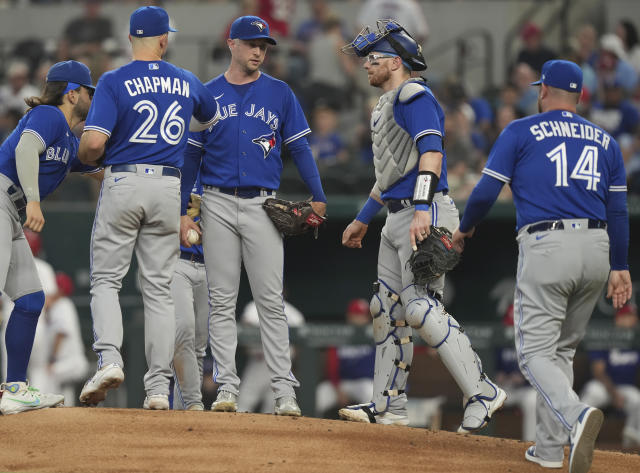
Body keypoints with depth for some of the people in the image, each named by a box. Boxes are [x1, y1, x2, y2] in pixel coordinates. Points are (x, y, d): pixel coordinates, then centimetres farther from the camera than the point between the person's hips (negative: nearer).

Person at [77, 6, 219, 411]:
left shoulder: (115, 82, -6)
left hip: (122, 183, -3)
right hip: (168, 188, 3)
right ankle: (159, 387, 3)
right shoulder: (188, 83, 7)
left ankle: (109, 359, -17)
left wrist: (87, 157, 7)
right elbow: (211, 119, 29)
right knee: (159, 288, 6)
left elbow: (93, 142, -16)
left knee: (106, 279, 6)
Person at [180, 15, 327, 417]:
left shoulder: (279, 93, 7)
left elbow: (299, 147, 6)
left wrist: (318, 197, -4)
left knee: (271, 300, -4)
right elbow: (191, 156, 8)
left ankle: (285, 391, -4)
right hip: (218, 205, 1)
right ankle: (227, 387, 3)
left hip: (262, 206, -1)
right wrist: (183, 212, 0)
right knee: (222, 301, 1)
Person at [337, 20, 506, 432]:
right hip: (398, 219, 11)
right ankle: (389, 406, 17)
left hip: (427, 214, -11)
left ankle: (482, 393, -16)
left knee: (422, 309, -17)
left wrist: (422, 210, -34)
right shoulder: (386, 107, 22)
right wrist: (362, 220, 34)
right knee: (388, 309, 11)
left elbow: (431, 151, -23)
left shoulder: (414, 97, -10)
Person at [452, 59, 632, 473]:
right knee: (563, 349, 19)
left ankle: (577, 416, -35)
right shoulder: (604, 141, 16)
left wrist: (464, 230, 18)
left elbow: (486, 192, 0)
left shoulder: (521, 132, 4)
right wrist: (620, 267, 20)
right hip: (596, 251, 5)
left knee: (536, 352, -7)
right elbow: (618, 210, 16)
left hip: (546, 248, -5)